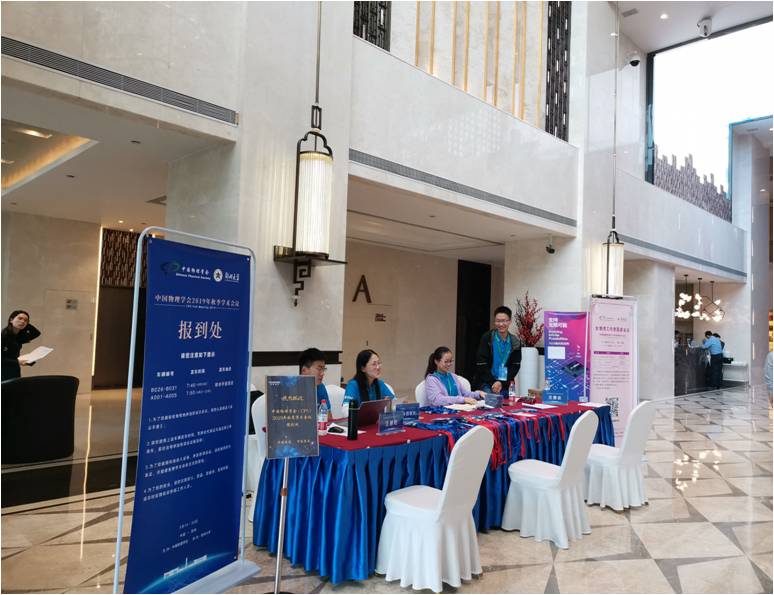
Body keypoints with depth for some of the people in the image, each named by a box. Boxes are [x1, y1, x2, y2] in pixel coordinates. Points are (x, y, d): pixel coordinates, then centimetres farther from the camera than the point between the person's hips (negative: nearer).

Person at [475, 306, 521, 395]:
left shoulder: (515, 342, 2)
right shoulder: (487, 338, -6)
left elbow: (515, 366, 1)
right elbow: (481, 364, -8)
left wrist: (502, 383, -11)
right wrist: (493, 383, -12)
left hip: (505, 385, 3)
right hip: (487, 384, -3)